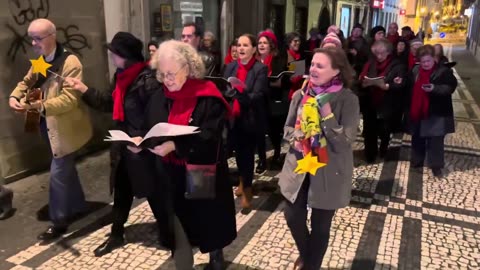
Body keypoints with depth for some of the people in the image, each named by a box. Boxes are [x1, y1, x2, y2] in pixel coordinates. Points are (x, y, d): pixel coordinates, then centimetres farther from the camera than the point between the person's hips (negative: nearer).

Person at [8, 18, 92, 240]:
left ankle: (59, 222, 10)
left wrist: (42, 105, -39)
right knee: (66, 169, 20)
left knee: (58, 173, -4)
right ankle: (77, 207, 36)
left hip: (65, 128, -9)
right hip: (50, 127, 9)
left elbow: (69, 99, -27)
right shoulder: (40, 61, 8)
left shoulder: (70, 62, -20)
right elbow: (27, 81, 14)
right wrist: (15, 96, -8)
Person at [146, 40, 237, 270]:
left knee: (208, 223, 17)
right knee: (178, 230, 7)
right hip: (172, 176, 4)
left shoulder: (207, 97, -14)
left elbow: (209, 138, -22)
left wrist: (174, 146, -32)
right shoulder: (159, 98, 4)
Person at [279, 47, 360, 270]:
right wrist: (295, 140, -12)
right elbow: (288, 128, 9)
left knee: (320, 225, 12)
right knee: (293, 217, 13)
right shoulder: (300, 95, -1)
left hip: (328, 172, -4)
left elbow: (345, 142, -18)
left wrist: (327, 113, -26)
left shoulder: (348, 100, -14)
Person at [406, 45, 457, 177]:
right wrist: (410, 109, 8)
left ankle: (436, 166, 11)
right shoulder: (415, 71, 7)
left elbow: (450, 87, -14)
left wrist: (434, 88, -29)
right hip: (418, 112, 5)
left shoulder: (444, 71, -8)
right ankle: (416, 161, 31)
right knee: (417, 138, 16)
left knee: (435, 140, 0)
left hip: (437, 113, -5)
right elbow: (411, 89, 12)